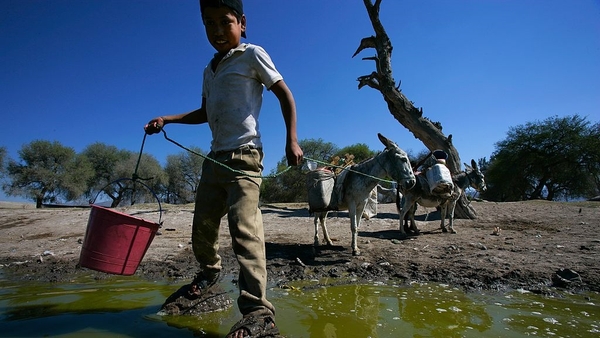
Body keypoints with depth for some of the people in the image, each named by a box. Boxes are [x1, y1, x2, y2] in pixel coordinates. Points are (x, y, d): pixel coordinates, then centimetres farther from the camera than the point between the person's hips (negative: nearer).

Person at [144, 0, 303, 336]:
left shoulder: (253, 55, 1)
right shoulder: (210, 70, 21)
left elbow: (285, 95, -4)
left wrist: (292, 140, -14)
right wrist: (167, 119, 16)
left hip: (244, 156, -7)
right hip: (215, 157, 8)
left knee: (244, 228, -21)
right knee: (202, 224, 14)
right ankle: (210, 269, 42)